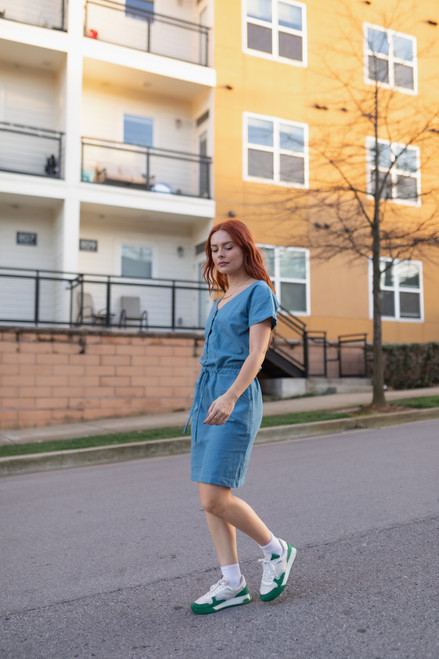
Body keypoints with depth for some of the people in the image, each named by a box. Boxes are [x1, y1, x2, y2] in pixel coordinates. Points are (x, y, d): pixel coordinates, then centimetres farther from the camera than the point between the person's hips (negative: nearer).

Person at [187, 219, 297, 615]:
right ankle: (232, 583, 16)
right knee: (210, 498, 6)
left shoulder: (259, 292, -4)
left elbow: (256, 355, -15)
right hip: (206, 395, 8)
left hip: (236, 400, -8)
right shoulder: (222, 299, 20)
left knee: (215, 499, -10)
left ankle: (277, 551, 13)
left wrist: (229, 397, -28)